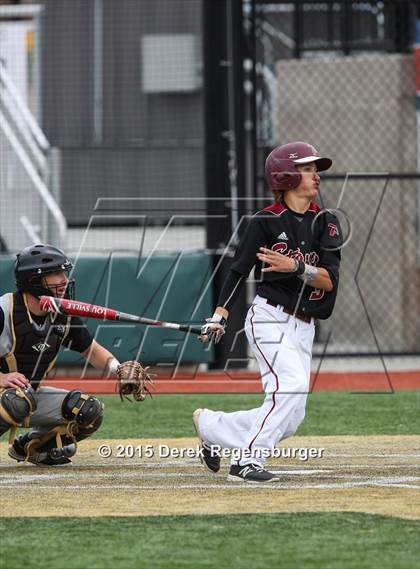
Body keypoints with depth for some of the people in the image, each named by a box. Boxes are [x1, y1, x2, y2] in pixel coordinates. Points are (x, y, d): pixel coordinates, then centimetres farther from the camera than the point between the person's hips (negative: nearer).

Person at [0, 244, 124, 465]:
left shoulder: (63, 315, -1)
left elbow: (92, 350, 12)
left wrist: (119, 370, -10)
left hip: (32, 394, 7)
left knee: (90, 410, -5)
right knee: (19, 399, -40)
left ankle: (28, 446, 12)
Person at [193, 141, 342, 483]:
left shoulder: (325, 223, 6)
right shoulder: (266, 221, -4)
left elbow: (329, 281, -3)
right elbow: (239, 271, -2)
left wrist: (296, 267, -21)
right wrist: (220, 315, -15)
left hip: (304, 327, 6)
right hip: (270, 319, -6)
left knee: (289, 420, 4)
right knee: (292, 385, -28)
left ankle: (211, 426, 25)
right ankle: (247, 463, -24)